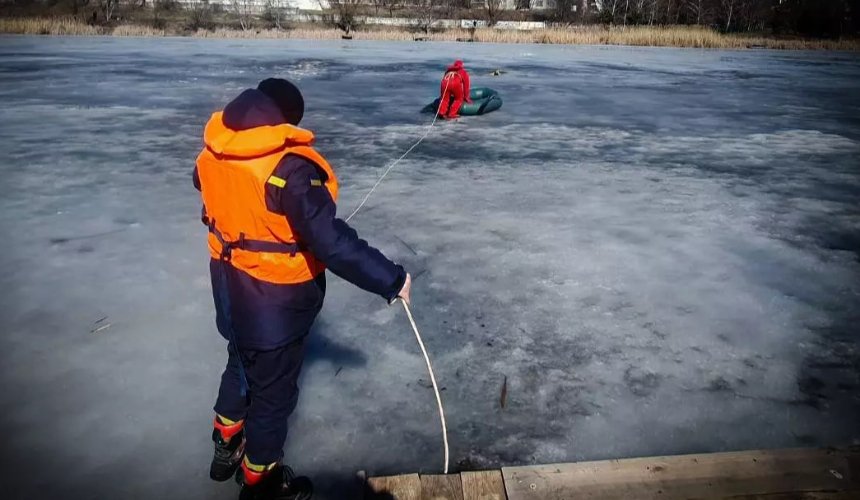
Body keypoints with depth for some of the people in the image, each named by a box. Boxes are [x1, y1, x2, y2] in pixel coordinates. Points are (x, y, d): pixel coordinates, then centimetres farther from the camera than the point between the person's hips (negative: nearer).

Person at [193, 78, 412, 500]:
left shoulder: (212, 154, -4)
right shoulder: (289, 168, -30)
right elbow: (332, 243, -34)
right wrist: (391, 278, -26)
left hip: (231, 290, 8)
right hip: (274, 300, -7)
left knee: (241, 364, 30)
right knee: (273, 389, 13)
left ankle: (226, 447, 51)